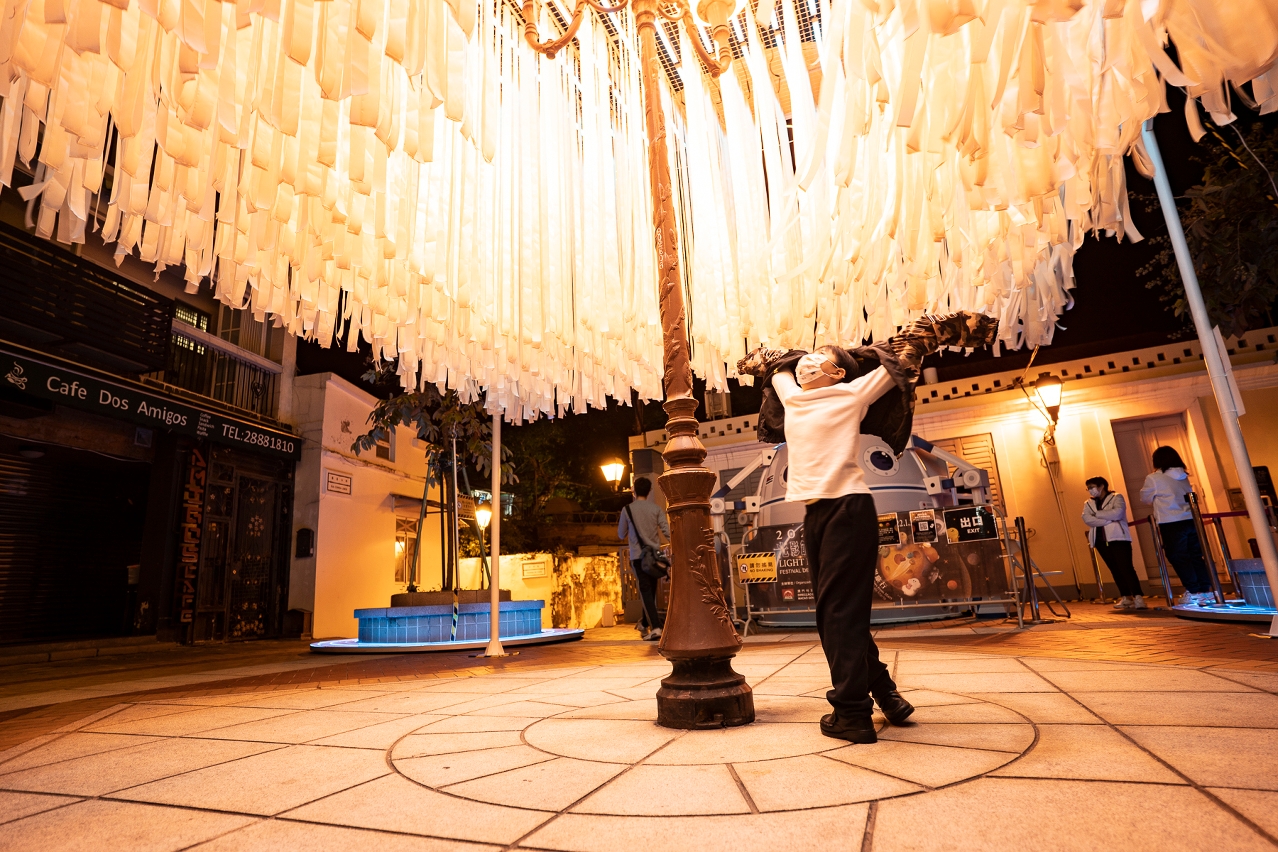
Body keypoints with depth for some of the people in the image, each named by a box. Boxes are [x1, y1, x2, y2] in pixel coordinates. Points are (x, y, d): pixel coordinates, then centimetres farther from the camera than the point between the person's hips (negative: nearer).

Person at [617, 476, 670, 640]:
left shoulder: (628, 509, -3)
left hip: (638, 555, -3)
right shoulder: (656, 508, 2)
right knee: (651, 590, 17)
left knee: (645, 591, -4)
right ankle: (645, 622, 32)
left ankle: (655, 627, -16)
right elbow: (667, 530, -6)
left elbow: (621, 535, 6)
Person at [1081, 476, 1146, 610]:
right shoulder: (1088, 503, 15)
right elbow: (1087, 519, -3)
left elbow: (1117, 513, -15)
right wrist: (1108, 520, -13)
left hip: (1118, 537, -5)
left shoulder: (1116, 497, 4)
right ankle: (1126, 598, 12)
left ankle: (1138, 598, -16)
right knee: (1115, 570, 6)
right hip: (1101, 540, 5)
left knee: (1126, 568, -14)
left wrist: (1097, 514, -5)